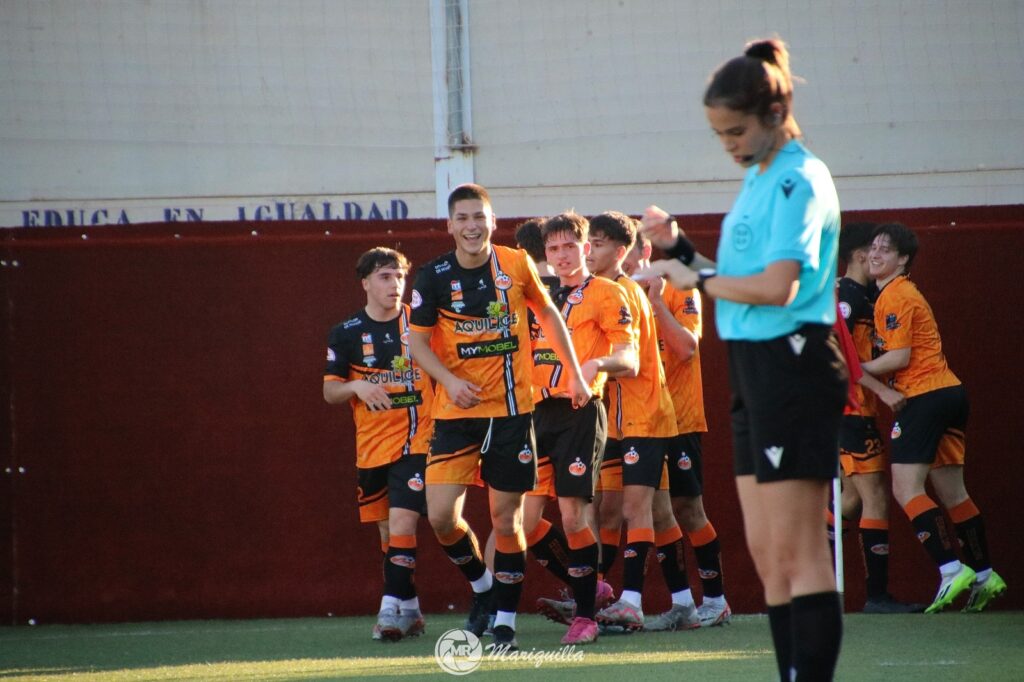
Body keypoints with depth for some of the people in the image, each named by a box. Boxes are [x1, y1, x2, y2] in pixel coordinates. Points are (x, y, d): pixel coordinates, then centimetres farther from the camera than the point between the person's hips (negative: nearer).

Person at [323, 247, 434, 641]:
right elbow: (329, 391, 6)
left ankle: (393, 608, -17)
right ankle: (410, 609, 21)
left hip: (416, 442, -3)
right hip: (371, 446, 3)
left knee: (402, 523, -16)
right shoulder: (346, 334, 3)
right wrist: (357, 386, -16)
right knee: (387, 531, 10)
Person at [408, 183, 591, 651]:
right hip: (457, 412, 0)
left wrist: (575, 374, 13)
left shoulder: (516, 265, -2)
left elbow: (548, 315, 14)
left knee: (506, 519, 1)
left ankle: (505, 620, 13)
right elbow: (418, 341, 2)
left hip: (512, 408, 0)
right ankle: (482, 585, 18)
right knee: (441, 515, -10)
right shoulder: (434, 277, -5)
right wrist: (449, 380, -15)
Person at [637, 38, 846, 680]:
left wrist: (697, 280, -10)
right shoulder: (759, 178, 17)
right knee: (766, 554, 9)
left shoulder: (798, 180, -12)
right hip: (754, 368, 10)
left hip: (792, 365, -10)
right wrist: (683, 252, 9)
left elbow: (777, 286, -22)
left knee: (796, 549, -10)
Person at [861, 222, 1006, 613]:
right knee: (952, 494, 13)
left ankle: (951, 571, -23)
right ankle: (984, 577, 15)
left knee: (906, 489, -14)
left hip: (926, 397, -10)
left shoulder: (895, 296, -9)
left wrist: (857, 369, -5)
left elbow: (899, 357, -15)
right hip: (949, 392, 10)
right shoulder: (901, 293, 23)